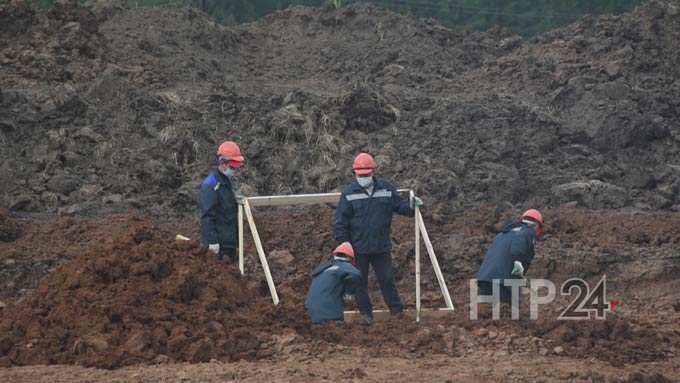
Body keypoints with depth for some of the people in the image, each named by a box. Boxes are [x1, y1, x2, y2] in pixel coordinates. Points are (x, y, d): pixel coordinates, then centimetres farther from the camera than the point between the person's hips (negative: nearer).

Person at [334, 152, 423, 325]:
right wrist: (343, 241, -9)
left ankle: (397, 310, 17)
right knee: (360, 282, 8)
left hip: (381, 246, 1)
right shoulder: (349, 193, -6)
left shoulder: (386, 189, 0)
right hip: (358, 247, -1)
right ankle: (366, 313, 19)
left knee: (387, 279, 9)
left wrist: (411, 206, -11)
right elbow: (341, 220, -4)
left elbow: (399, 205, 10)